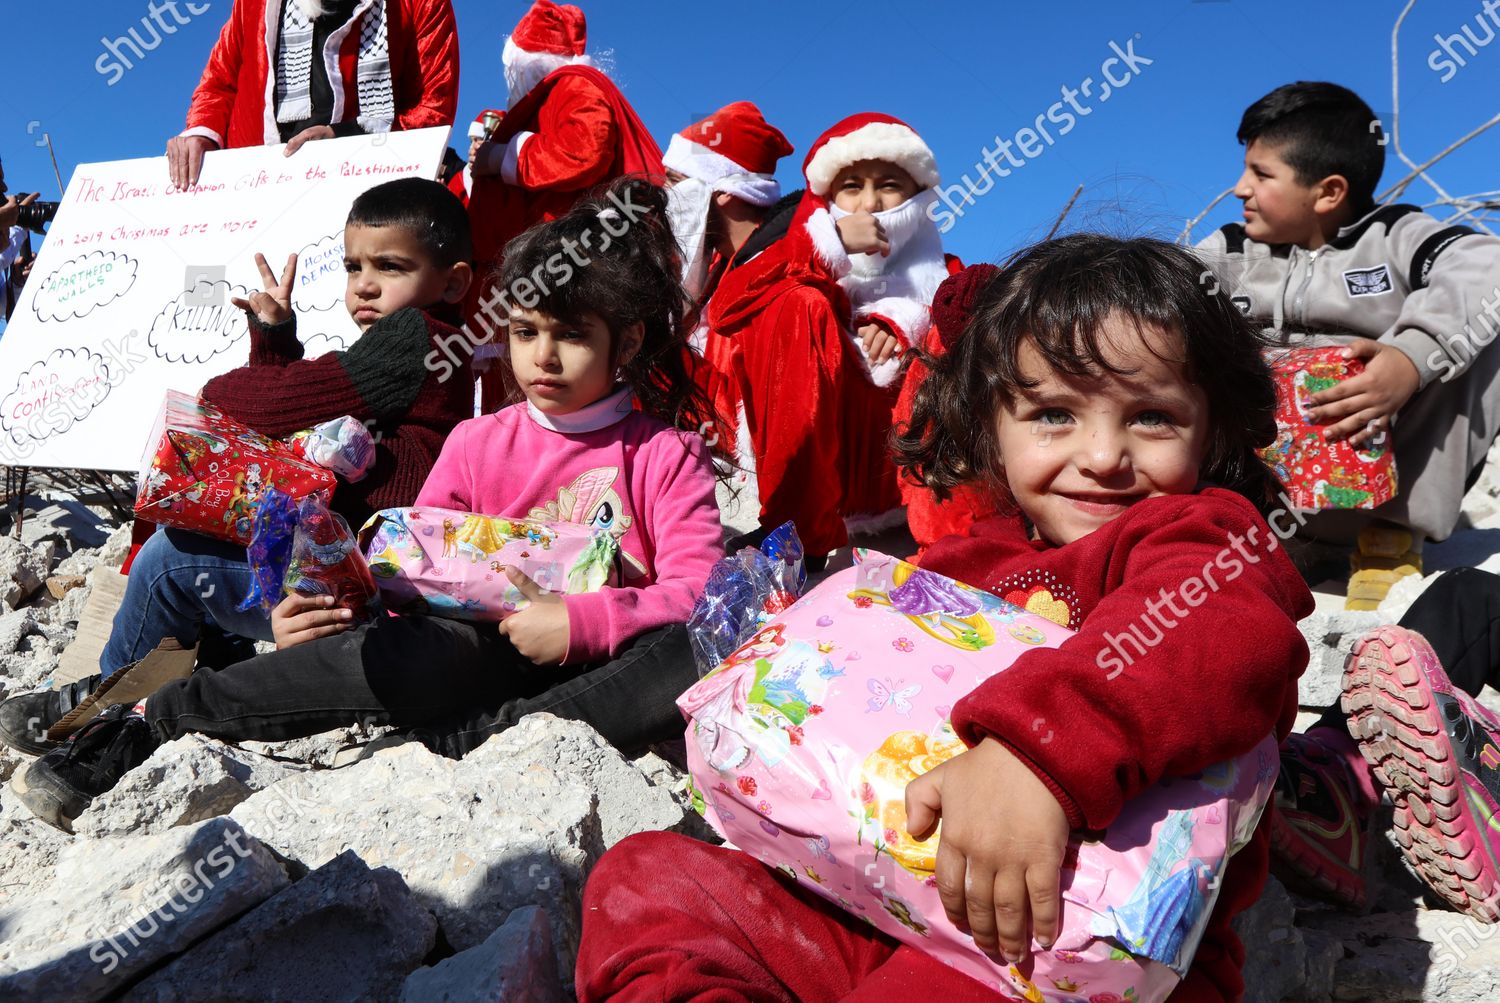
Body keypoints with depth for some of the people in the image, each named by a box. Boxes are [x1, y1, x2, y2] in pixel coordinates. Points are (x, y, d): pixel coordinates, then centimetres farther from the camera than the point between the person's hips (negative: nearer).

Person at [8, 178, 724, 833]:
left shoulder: (667, 455, 2)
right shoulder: (477, 443, 12)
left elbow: (697, 589, -10)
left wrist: (580, 623, -24)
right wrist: (332, 602, -13)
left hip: (607, 663, -1)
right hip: (491, 652, 2)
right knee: (432, 651, -33)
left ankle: (480, 738, -32)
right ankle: (143, 728, -20)